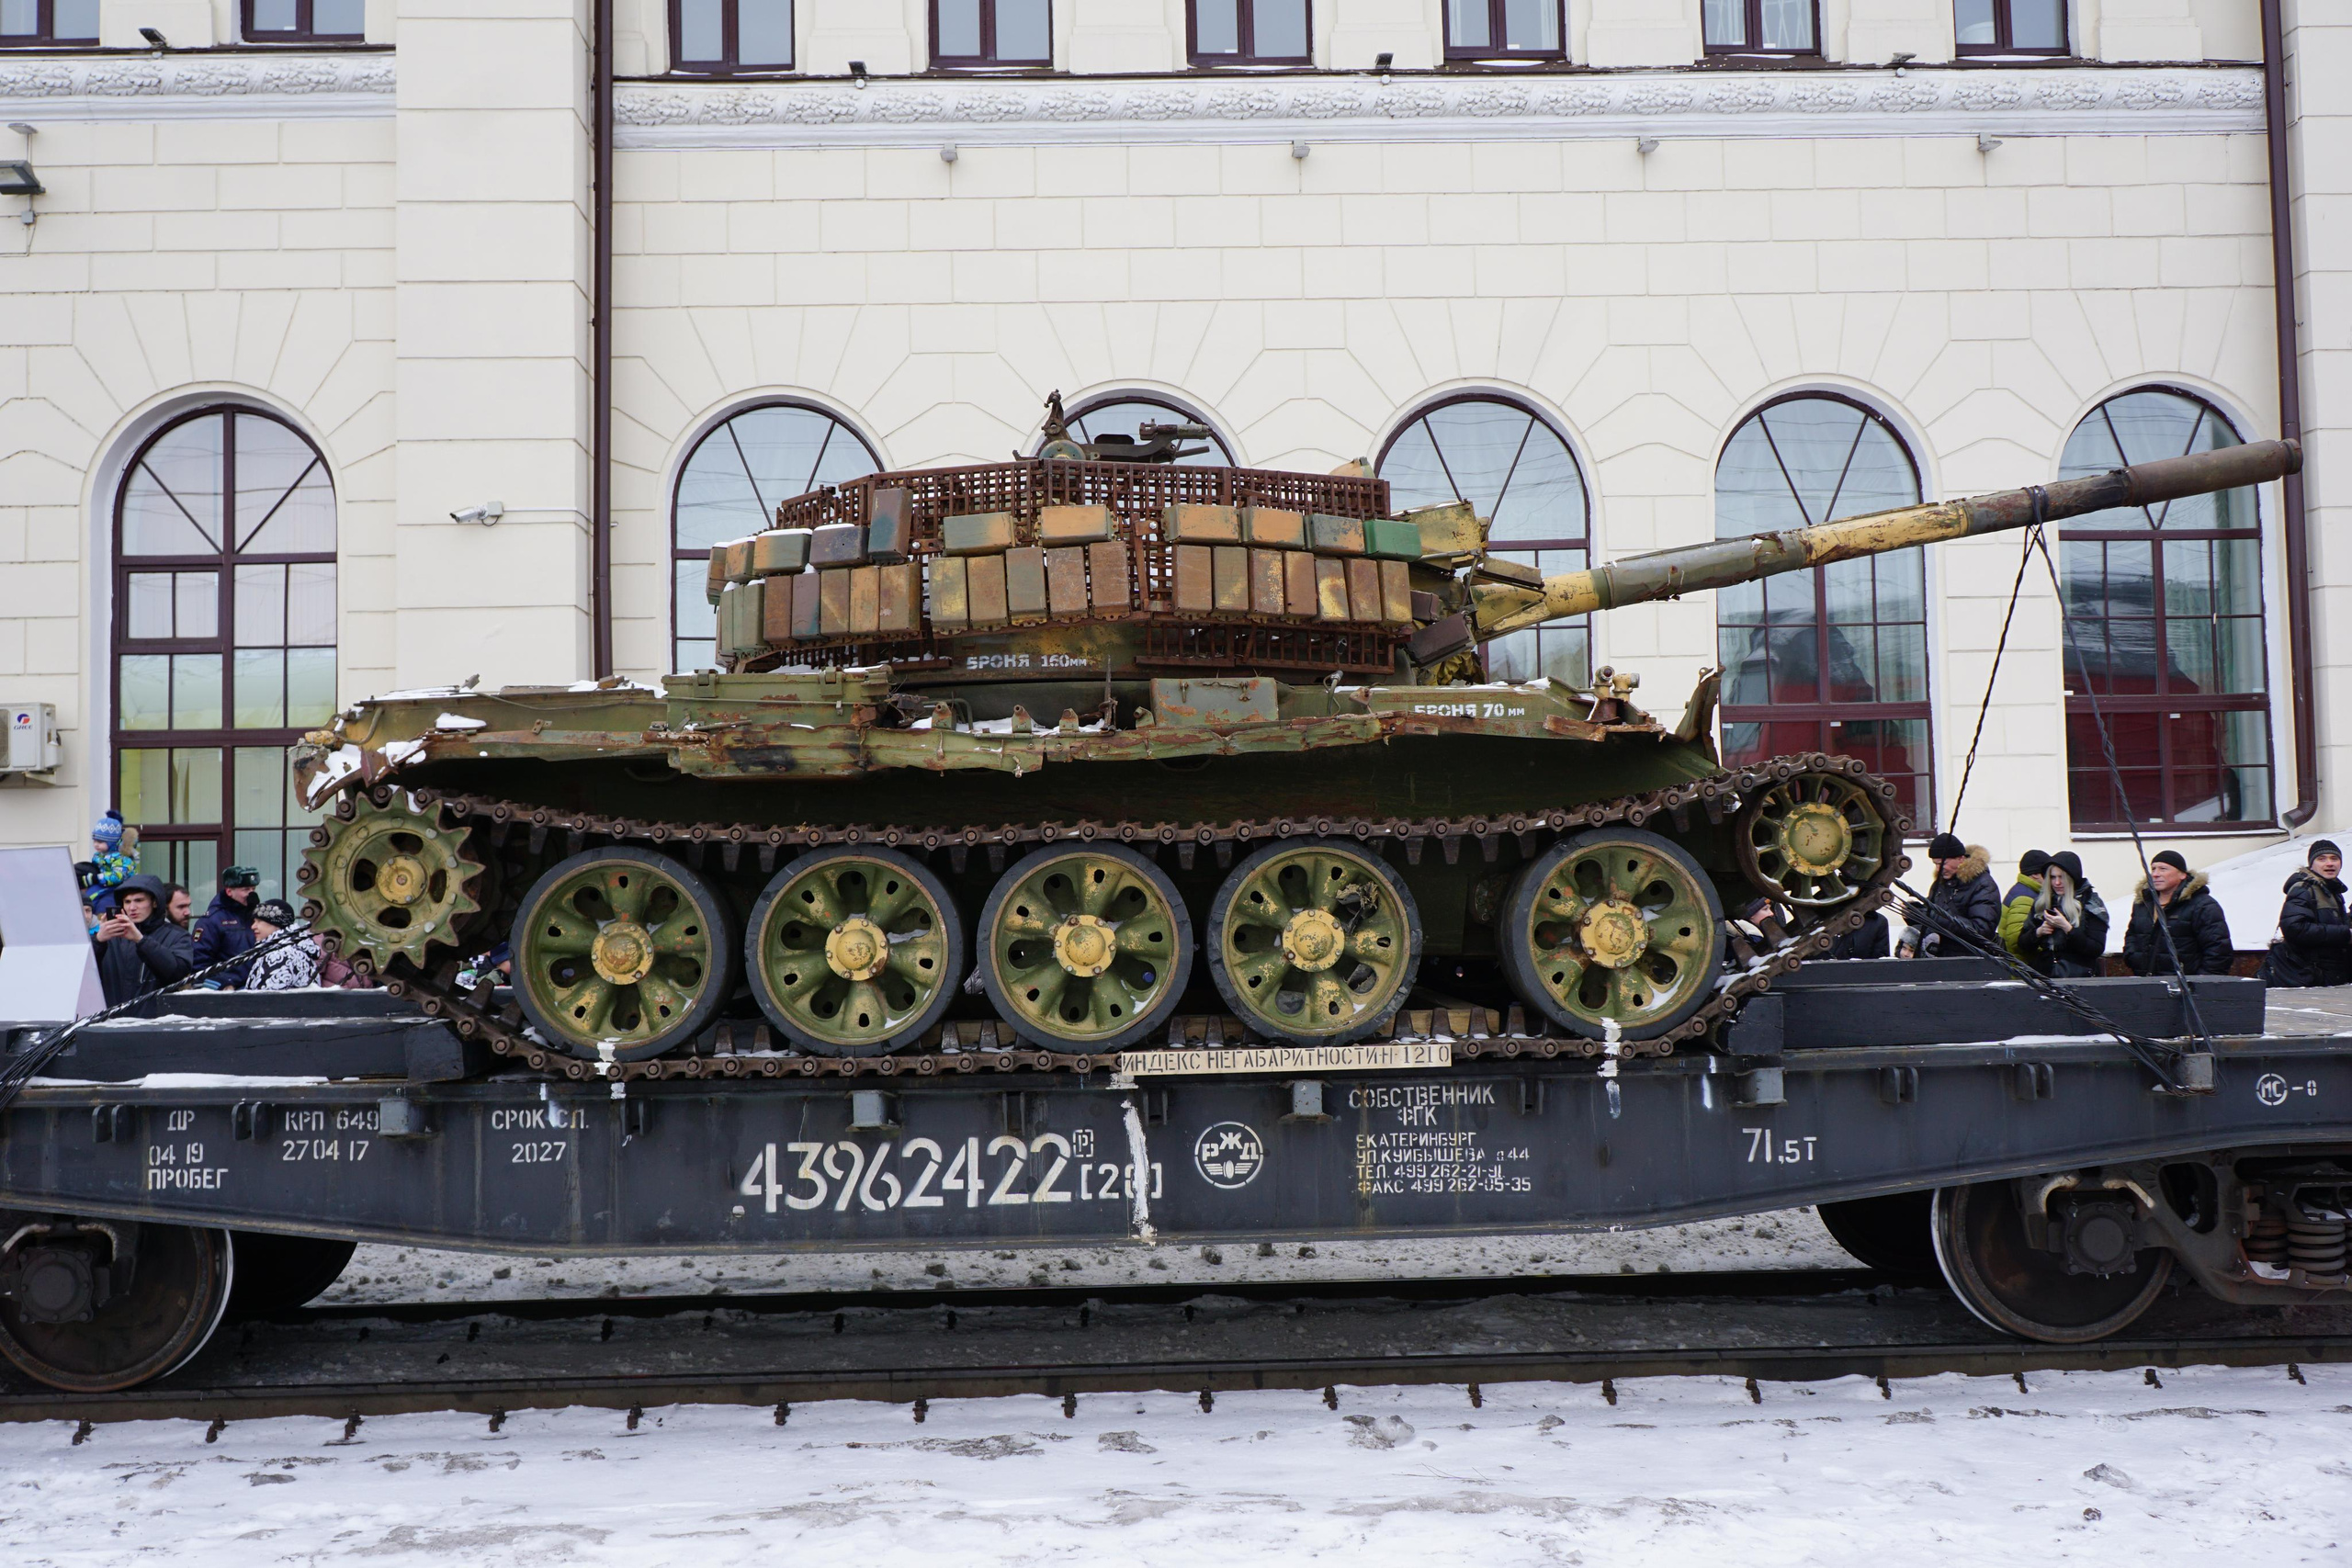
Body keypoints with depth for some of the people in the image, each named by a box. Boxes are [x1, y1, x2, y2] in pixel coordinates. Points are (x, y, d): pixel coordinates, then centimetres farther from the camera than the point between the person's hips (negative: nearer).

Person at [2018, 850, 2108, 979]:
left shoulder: (2091, 904, 2)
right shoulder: (2041, 902, 12)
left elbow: (2097, 949, -7)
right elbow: (2022, 944, 14)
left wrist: (2067, 928, -15)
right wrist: (2038, 932, -5)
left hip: (2079, 977, -3)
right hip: (2043, 976, 3)